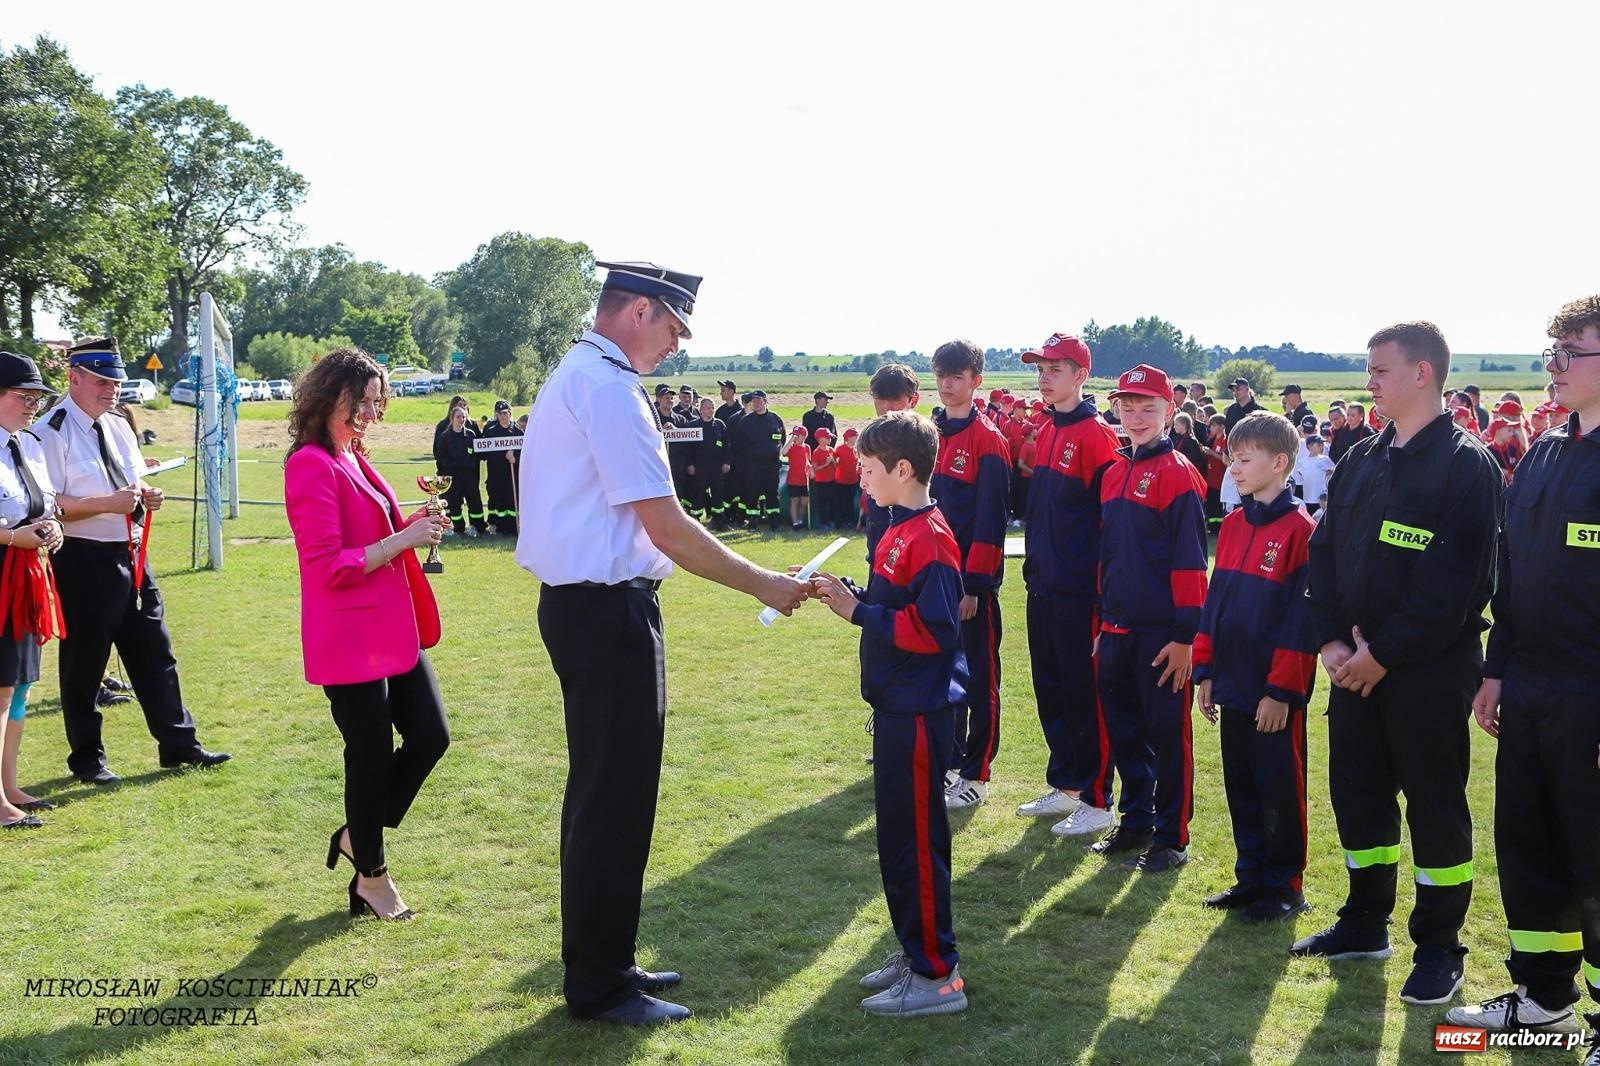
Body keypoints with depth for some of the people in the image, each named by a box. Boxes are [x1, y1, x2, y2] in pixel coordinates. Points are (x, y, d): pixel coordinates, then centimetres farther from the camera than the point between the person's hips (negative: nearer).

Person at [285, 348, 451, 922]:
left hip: (392, 631, 9)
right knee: (371, 755, 3)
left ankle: (357, 836, 28)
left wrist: (412, 525, 6)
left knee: (430, 736, 9)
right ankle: (371, 877, 21)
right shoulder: (311, 466, -15)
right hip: (350, 638, -9)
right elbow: (330, 567, -20)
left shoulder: (354, 460, 14)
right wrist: (402, 540, -20)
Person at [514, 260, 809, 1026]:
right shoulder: (608, 388, -17)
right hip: (607, 611, -11)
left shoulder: (574, 377, 15)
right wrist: (764, 585, -13)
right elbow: (667, 530, -20)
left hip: (584, 605, 11)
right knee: (614, 796, -1)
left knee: (604, 789, 18)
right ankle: (599, 986, 12)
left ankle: (601, 963, 31)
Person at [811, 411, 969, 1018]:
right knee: (899, 835, 17)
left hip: (919, 712, -10)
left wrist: (857, 610, -21)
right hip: (896, 706, 10)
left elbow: (933, 631, -24)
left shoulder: (929, 538, -18)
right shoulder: (900, 531, 12)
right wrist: (847, 597, 2)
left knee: (916, 839, -3)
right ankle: (916, 951, 30)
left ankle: (937, 975, 7)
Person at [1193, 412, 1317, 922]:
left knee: (1280, 788, 5)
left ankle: (1285, 886, 17)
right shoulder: (1233, 525, 9)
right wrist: (1206, 670, 10)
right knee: (1240, 784, 14)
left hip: (1275, 693, -7)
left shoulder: (1299, 529, -13)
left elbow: (1301, 617, -16)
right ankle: (1250, 877, 26)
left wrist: (1281, 690, -16)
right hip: (1233, 685, 7)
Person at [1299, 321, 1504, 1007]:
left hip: (1430, 668, -7)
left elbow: (1454, 582, -18)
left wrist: (1384, 655, -17)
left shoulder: (1467, 466, -11)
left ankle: (1438, 947, 17)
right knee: (1357, 793, 14)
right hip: (1354, 665, 7)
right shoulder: (1359, 463, 11)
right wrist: (1332, 640, -3)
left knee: (1435, 803, 3)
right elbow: (1325, 553, 10)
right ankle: (1365, 923, 31)